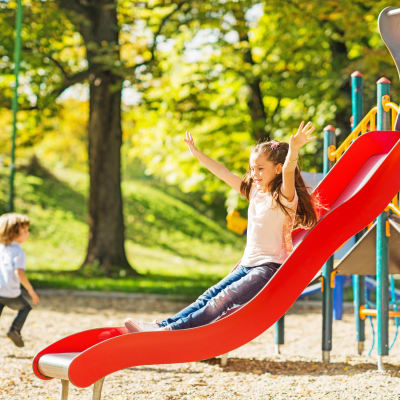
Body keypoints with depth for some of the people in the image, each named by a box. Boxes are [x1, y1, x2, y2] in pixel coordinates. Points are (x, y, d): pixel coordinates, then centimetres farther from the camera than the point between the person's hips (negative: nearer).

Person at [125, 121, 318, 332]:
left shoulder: (284, 197, -10)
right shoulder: (254, 191, 13)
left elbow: (288, 171, -30)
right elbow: (222, 173, 19)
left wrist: (294, 148, -49)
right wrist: (197, 153, 21)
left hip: (270, 267, -8)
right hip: (247, 265, 8)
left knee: (223, 300, -19)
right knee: (211, 295, -3)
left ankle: (175, 330, -27)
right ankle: (163, 325, -10)